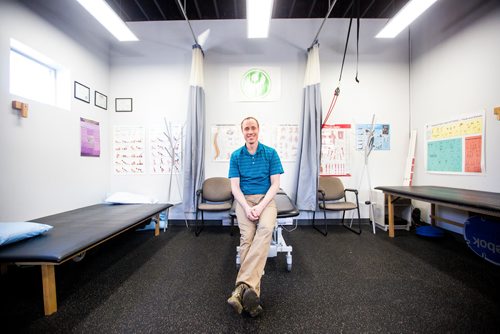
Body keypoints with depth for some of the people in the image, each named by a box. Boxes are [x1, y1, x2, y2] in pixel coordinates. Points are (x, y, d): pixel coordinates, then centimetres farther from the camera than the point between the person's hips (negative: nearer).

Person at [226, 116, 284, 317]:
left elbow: (275, 184, -2)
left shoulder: (271, 153, 2)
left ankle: (243, 285, -35)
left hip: (266, 199, 0)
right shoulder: (236, 156, 4)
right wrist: (247, 208, -17)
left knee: (265, 229, -32)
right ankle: (252, 292, -20)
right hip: (244, 200, 1)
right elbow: (235, 187, -1)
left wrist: (260, 206, -16)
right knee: (247, 237, -25)